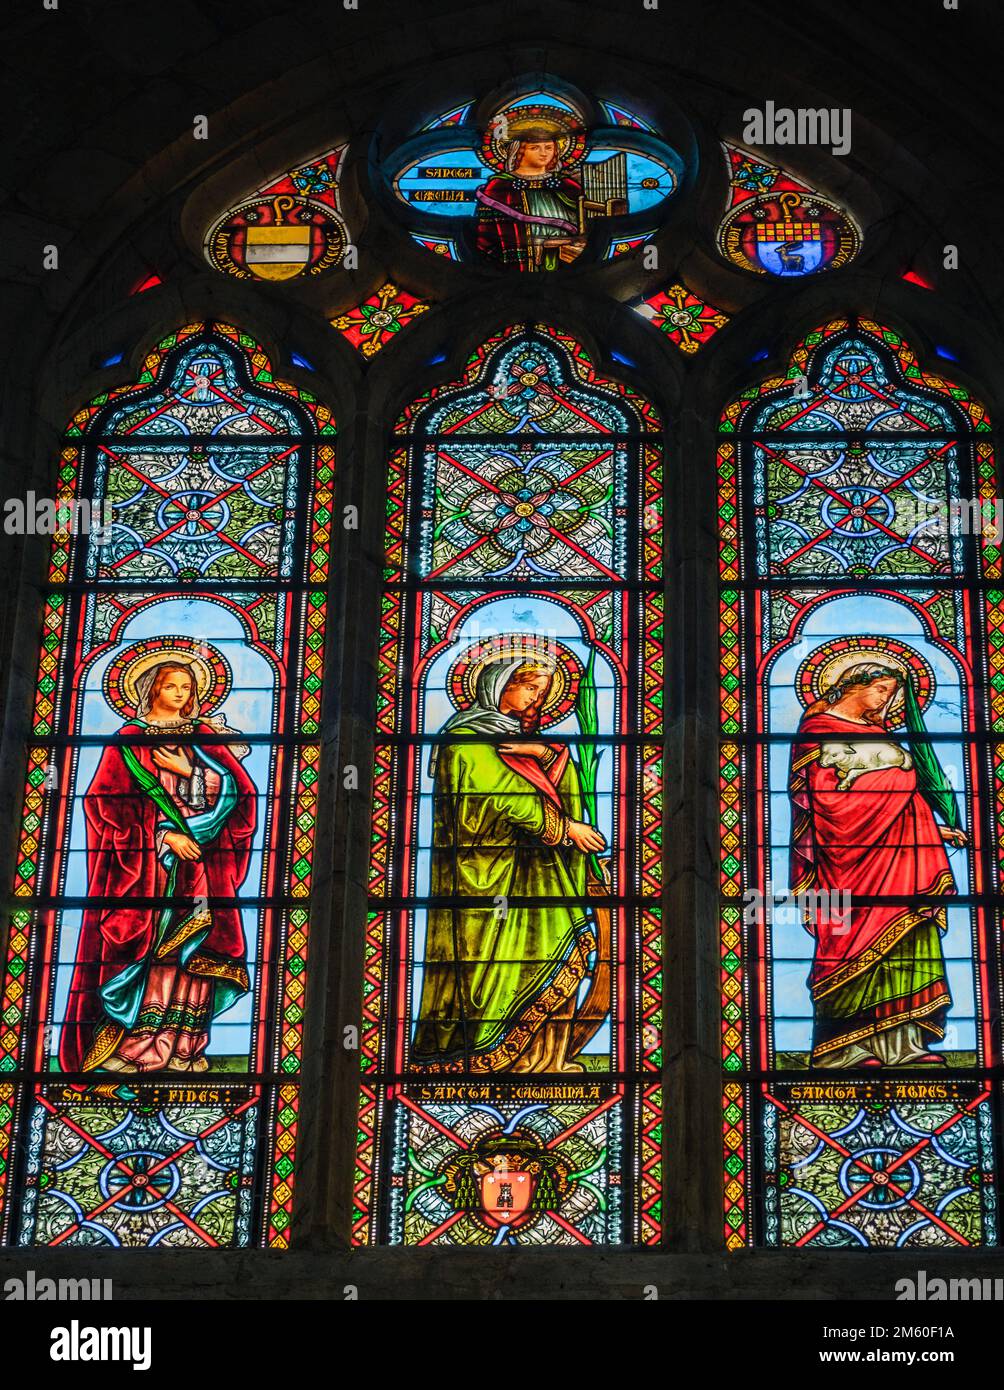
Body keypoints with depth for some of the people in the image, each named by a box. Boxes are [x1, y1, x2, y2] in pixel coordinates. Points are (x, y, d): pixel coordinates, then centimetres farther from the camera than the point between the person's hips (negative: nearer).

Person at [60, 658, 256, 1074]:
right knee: (143, 944, -10)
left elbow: (237, 788, 8)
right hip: (145, 861, -4)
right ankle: (127, 1045, -8)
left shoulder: (202, 736, 15)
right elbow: (112, 799, -7)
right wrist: (165, 835, -14)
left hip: (200, 861, 4)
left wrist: (188, 769, -8)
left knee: (191, 949, -2)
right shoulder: (131, 739, 3)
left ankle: (181, 1047, -2)